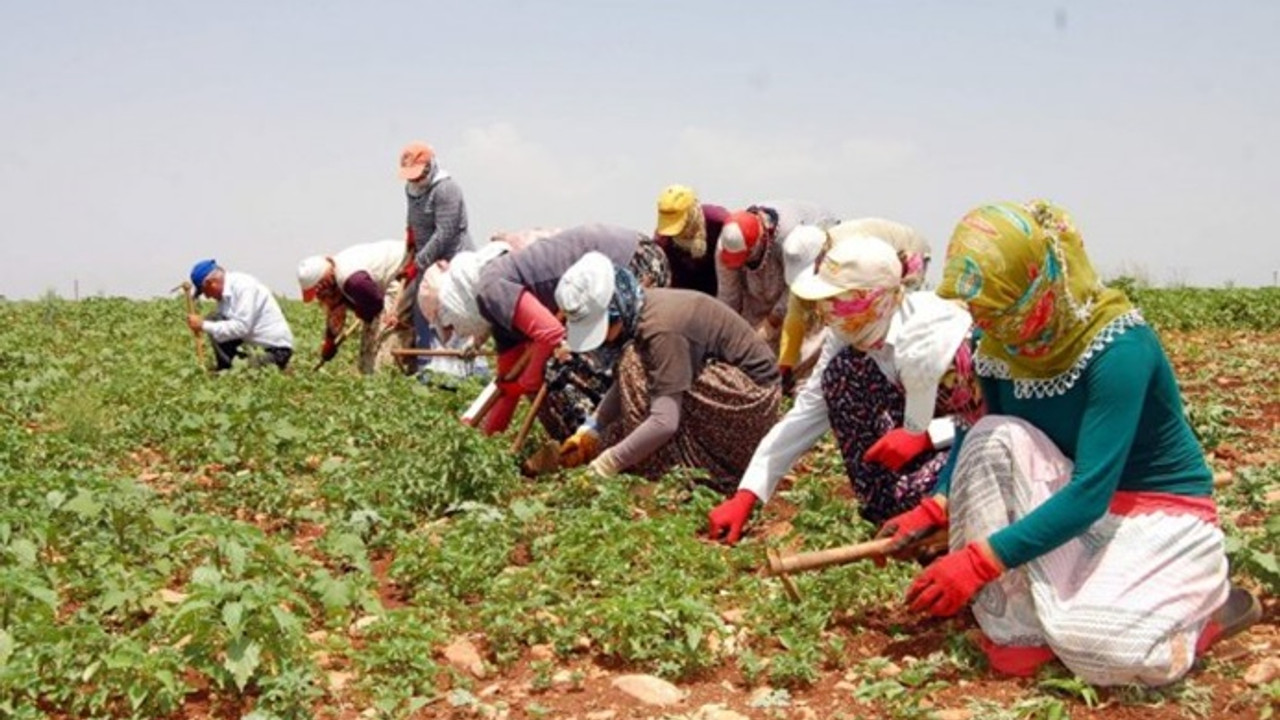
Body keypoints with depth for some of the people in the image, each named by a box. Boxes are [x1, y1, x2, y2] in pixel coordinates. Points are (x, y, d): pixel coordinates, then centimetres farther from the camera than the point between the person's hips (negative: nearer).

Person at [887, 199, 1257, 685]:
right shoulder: (1001, 345, -8)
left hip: (1162, 515, -6)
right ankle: (1018, 634, -15)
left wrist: (979, 562, -36)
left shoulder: (1117, 348, -27)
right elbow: (976, 436, 4)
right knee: (994, 442, -22)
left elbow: (1090, 494, -32)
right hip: (1072, 503, 6)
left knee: (1092, 642, -30)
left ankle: (1203, 607, 3)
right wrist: (933, 510, -16)